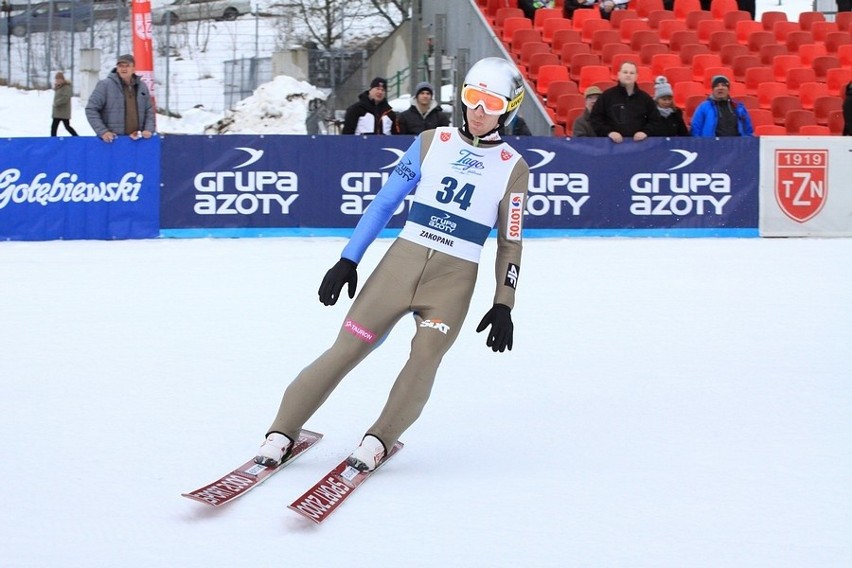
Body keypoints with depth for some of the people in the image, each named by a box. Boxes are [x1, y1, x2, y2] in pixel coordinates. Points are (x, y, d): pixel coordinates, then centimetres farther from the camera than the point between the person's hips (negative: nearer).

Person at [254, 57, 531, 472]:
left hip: (454, 280, 0)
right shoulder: (432, 143, 7)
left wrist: (503, 305, 2)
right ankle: (281, 434, 2)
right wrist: (348, 260, 3)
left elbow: (510, 243, 8)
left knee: (424, 360, -20)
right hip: (402, 260, 0)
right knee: (347, 348, -4)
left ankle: (377, 442, -9)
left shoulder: (513, 168, 4)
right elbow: (385, 201, 7)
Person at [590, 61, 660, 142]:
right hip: (612, 142, -1)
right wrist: (608, 132, -10)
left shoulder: (645, 98, 12)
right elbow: (595, 118, 5)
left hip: (638, 142, 1)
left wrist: (645, 132, -4)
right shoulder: (607, 95, 5)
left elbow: (655, 120, 16)